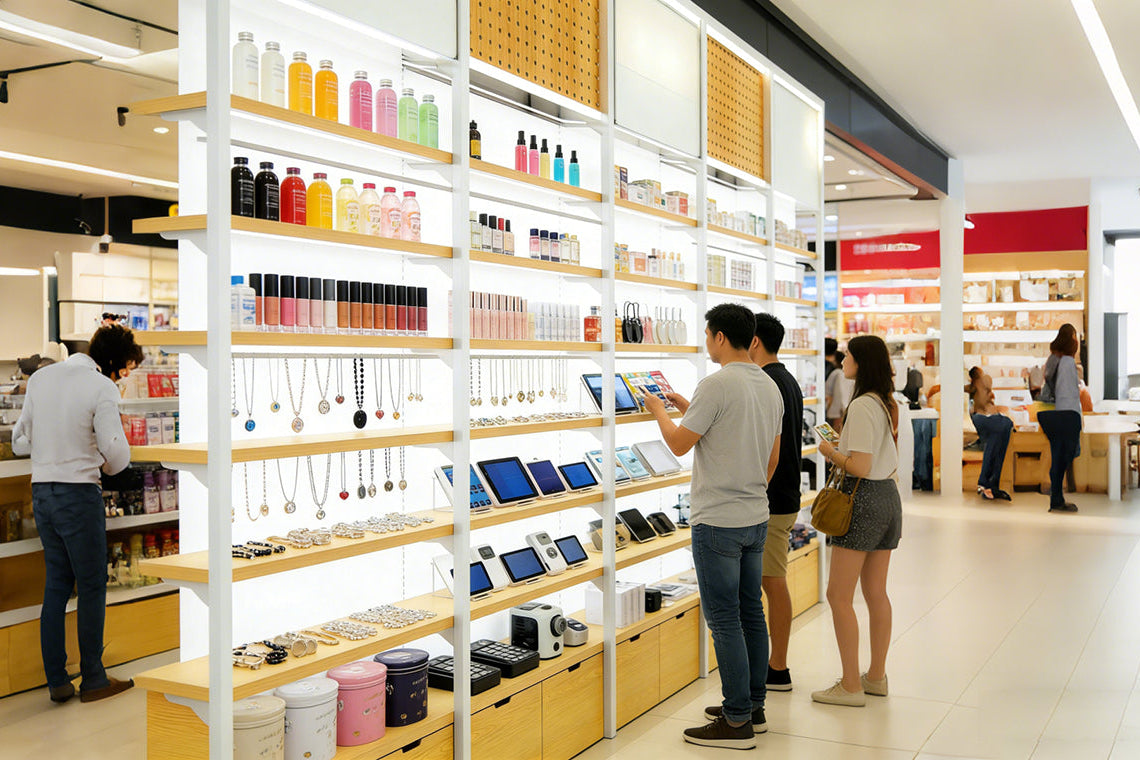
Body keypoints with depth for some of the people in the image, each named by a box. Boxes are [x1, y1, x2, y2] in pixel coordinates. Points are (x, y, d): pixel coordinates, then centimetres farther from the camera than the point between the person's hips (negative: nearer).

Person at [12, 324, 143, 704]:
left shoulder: (40, 378, 9)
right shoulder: (102, 388, -12)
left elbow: (20, 441, 12)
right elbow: (118, 454, -14)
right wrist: (104, 465, 7)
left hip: (41, 491, 7)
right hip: (79, 492, -7)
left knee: (56, 584, 14)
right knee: (92, 587, 4)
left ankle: (57, 681, 17)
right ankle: (93, 680, 12)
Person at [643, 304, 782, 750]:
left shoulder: (716, 385, -17)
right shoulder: (770, 386, 10)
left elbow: (679, 444, -14)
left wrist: (659, 411, 4)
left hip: (718, 522, -8)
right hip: (757, 517, 9)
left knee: (724, 619, -2)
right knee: (750, 612, 15)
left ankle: (737, 722, 4)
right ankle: (753, 706, 25)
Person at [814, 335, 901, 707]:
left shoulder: (862, 406, -18)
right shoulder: (888, 404, 10)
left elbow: (859, 467, -22)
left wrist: (830, 452, -5)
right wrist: (844, 446, 14)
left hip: (864, 498, -9)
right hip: (888, 495, 9)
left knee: (839, 595, -2)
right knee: (876, 593, 15)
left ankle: (851, 686, 1)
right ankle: (876, 676, 24)